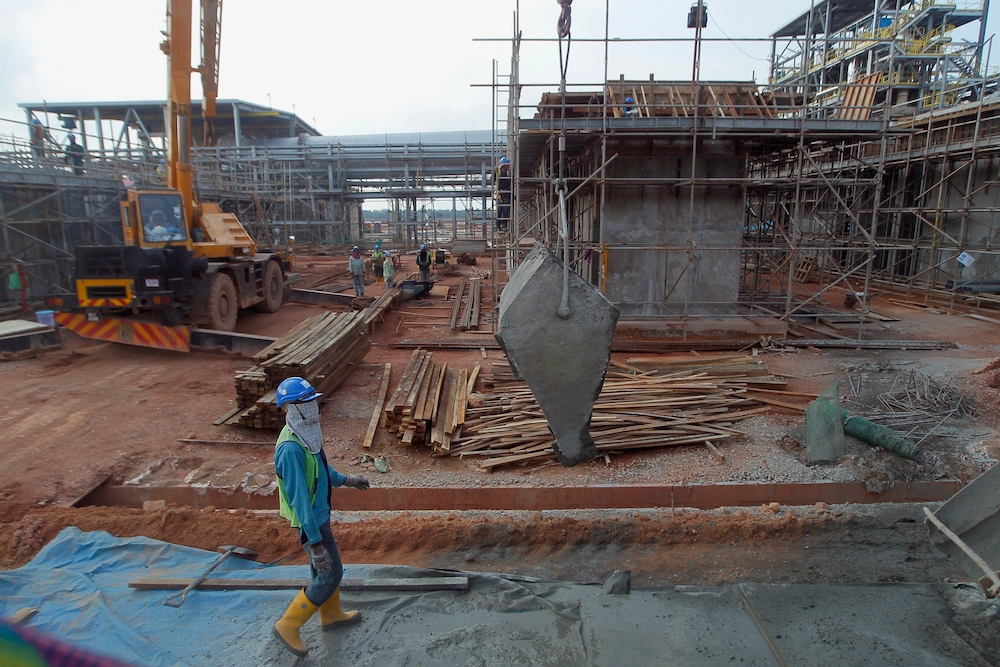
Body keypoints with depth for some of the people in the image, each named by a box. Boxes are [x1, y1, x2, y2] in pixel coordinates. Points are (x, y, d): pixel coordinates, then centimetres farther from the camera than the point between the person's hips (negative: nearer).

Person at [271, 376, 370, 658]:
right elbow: (299, 498, -30)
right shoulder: (291, 448, -32)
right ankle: (288, 626, 17)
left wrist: (346, 480, 25)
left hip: (320, 512, 9)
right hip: (311, 520, -9)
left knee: (323, 568, 24)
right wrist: (315, 541, -27)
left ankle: (331, 615, 44)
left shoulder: (307, 433, -3)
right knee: (331, 574, 2)